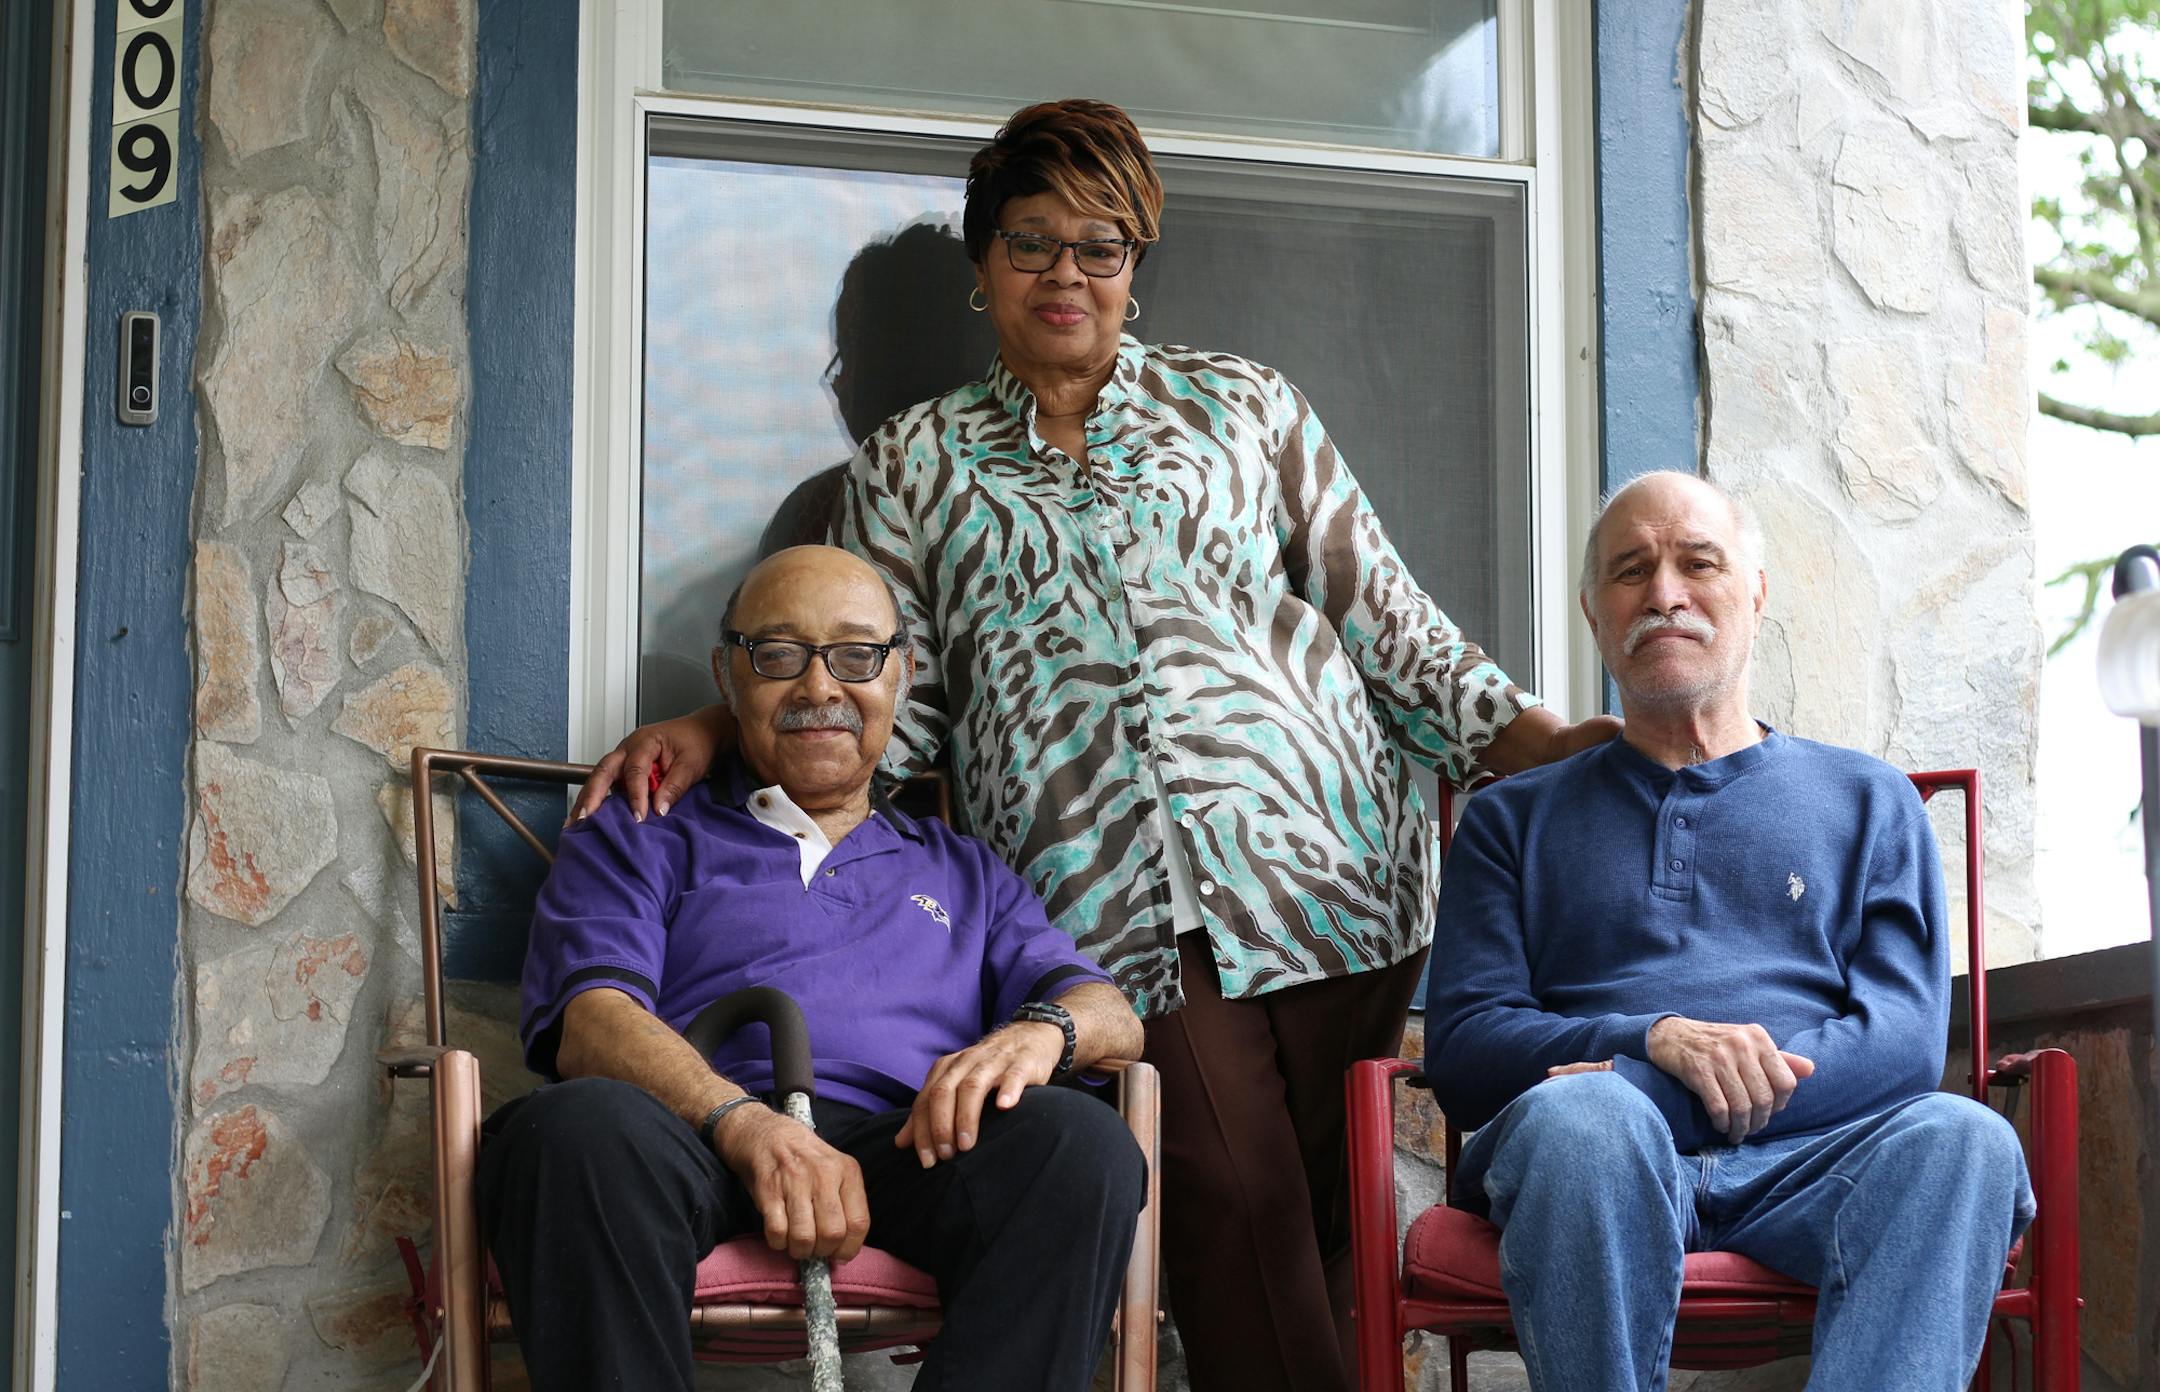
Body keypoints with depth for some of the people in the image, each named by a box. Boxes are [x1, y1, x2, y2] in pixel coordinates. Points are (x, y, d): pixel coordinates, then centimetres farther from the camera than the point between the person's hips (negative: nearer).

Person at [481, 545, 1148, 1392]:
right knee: (576, 1126, -39)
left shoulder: (962, 873, 34)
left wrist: (1041, 1029, -8)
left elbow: (1112, 1016, 21)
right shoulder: (635, 846, 25)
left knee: (1077, 1139, -33)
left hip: (904, 1147, 2)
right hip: (703, 1146, -2)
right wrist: (744, 1123, -17)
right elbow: (591, 1020, 5)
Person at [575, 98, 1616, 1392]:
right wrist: (713, 731, 1)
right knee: (1233, 1211, -15)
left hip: (1328, 862, 1)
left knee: (1325, 1225, -5)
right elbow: (891, 697, 15)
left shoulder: (1241, 403, 18)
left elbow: (1384, 616, 15)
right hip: (1119, 911, -1)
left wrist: (1530, 734, 5)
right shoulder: (913, 465, 18)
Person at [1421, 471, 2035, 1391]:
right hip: (1598, 1172, 0)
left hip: (1809, 1157, 1)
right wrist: (1655, 1041, -11)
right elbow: (1460, 1049, 11)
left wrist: (1656, 1101, -9)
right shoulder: (1515, 819, 25)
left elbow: (1906, 1039, 8)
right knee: (1581, 1118, -38)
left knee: (1960, 1137, -34)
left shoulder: (1867, 801, 24)